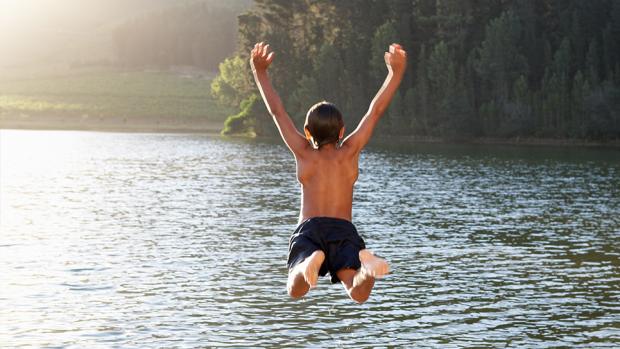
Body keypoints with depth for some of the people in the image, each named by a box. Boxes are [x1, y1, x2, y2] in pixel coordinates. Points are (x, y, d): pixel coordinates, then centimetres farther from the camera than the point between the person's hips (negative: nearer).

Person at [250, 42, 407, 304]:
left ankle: (310, 262, -50)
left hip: (309, 228, 0)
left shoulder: (304, 153, 13)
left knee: (296, 290, -17)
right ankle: (366, 264, -52)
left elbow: (277, 111, 18)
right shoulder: (349, 152, 13)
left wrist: (260, 72, 26)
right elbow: (376, 110, 16)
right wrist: (395, 73, 18)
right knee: (358, 294, -18)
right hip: (344, 230, 0)